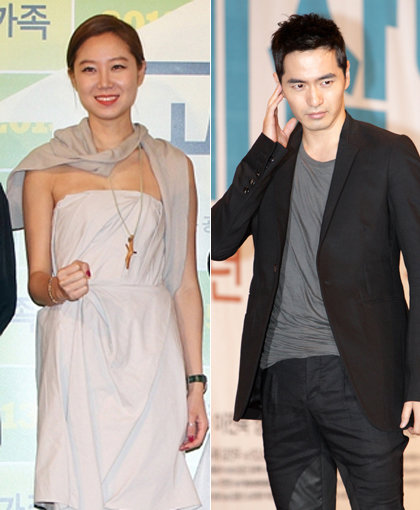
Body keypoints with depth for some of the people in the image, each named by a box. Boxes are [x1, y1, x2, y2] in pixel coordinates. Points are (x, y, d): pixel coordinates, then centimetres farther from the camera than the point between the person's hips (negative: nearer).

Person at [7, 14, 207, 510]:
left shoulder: (173, 168, 11)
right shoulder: (46, 167, 7)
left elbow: (185, 285, 11)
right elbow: (35, 277, 7)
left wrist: (195, 385, 6)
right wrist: (56, 289, -17)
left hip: (151, 356, 1)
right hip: (78, 354, -1)